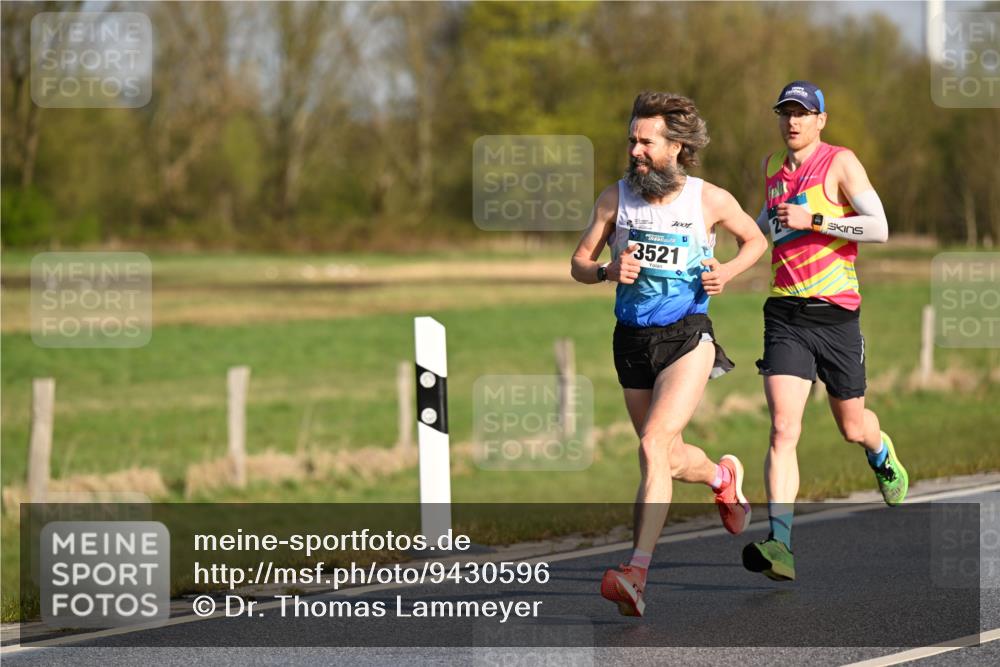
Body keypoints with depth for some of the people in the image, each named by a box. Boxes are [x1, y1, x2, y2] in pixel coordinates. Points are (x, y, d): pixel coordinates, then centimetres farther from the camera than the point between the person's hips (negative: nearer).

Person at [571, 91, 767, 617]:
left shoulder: (710, 200, -5)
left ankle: (636, 573, -27)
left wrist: (727, 271, -7)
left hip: (687, 336, -4)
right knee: (670, 460, 16)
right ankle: (723, 476, 52)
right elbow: (579, 264, 5)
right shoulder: (616, 197, 0)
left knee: (654, 448, -22)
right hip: (632, 339, 4)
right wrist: (608, 270, -17)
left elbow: (755, 240, 13)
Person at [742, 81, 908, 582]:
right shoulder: (772, 166, 11)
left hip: (835, 314, -3)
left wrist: (812, 220, -20)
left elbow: (878, 228, -16)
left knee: (852, 427, 14)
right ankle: (780, 545, -23)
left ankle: (880, 452, 53)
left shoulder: (841, 163, -6)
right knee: (783, 430, -15)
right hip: (785, 315, 3)